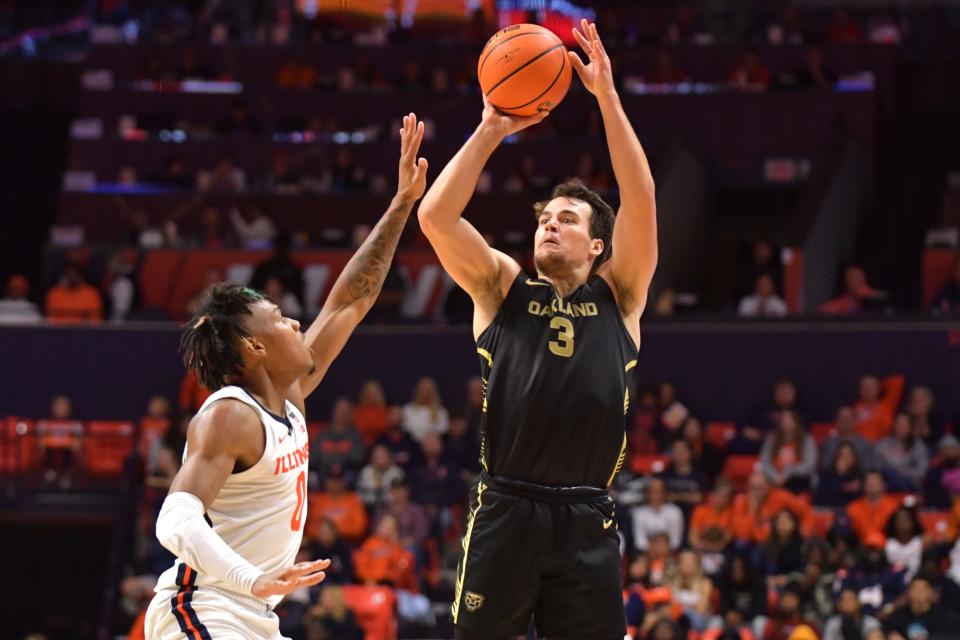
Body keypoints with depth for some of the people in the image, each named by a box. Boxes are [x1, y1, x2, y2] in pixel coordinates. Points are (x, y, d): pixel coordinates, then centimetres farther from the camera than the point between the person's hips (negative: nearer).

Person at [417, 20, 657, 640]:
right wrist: (491, 130, -1)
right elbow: (435, 217, 0)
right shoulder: (502, 286, 13)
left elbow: (641, 202, 0)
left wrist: (607, 95, -5)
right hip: (505, 512, 0)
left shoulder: (619, 295, 13)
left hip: (587, 519, 1)